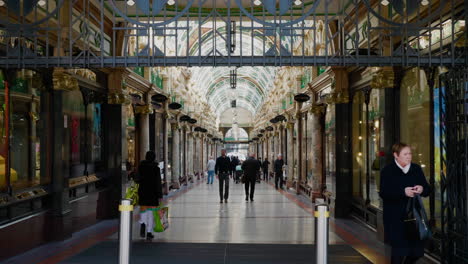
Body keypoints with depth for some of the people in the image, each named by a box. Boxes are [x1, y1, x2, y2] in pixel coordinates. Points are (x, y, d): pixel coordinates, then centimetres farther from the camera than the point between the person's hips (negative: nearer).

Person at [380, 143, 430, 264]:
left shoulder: (417, 169, 11)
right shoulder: (387, 171, -3)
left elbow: (427, 189, 13)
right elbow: (383, 193, -12)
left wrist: (422, 189, -11)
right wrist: (403, 192, -23)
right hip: (396, 219, -4)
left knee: (417, 250, 4)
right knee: (400, 250, -5)